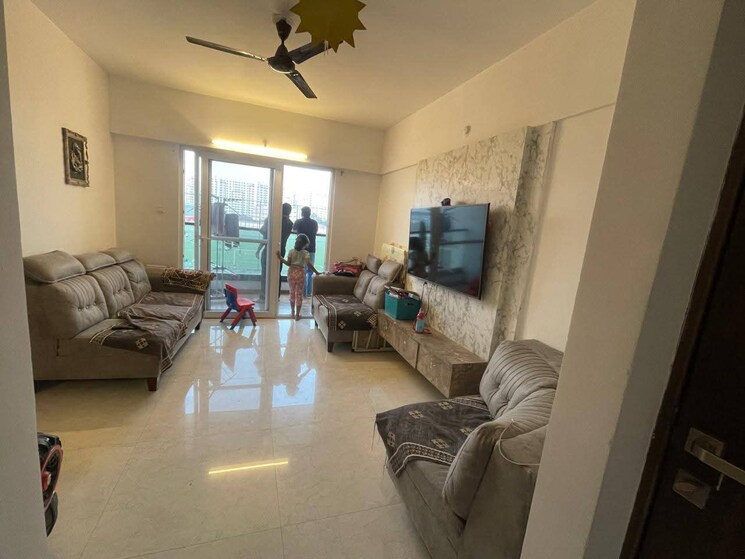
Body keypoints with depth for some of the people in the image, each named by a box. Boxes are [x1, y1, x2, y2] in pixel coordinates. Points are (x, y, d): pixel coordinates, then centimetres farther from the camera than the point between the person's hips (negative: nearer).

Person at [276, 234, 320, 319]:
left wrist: (280, 257, 5)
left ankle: (293, 313, 22)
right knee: (299, 294, 5)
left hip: (291, 272, 2)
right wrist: (316, 272, -11)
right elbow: (308, 264, -16)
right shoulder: (305, 253, -6)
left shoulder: (291, 251, -1)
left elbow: (288, 263, -4)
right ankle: (297, 315, 7)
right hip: (301, 273, -2)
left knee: (292, 292, 15)